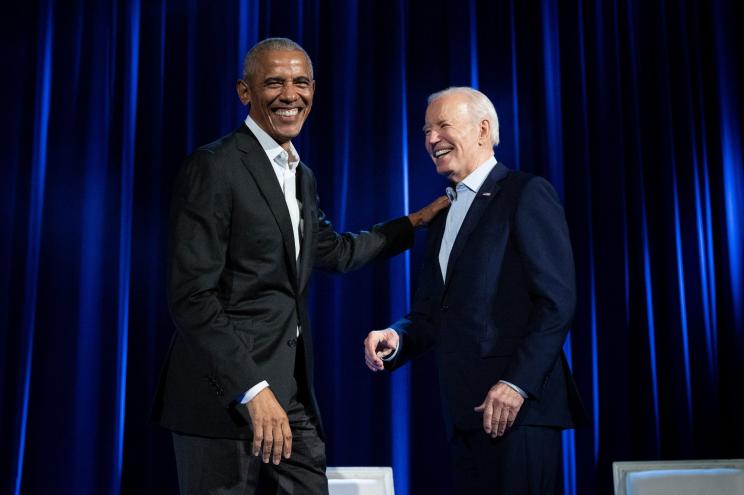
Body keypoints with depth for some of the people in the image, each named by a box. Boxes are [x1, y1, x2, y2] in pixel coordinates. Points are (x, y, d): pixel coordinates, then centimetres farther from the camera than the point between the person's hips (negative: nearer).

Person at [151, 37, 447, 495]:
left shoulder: (301, 176, 15)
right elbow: (192, 297, -17)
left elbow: (338, 252, 31)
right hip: (226, 397, -8)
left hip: (293, 395, 8)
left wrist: (416, 222, 28)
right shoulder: (215, 167, -11)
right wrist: (253, 391, -21)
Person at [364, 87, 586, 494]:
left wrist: (517, 383, -19)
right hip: (463, 413, 7)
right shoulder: (443, 216, 20)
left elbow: (556, 301, -12)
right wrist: (396, 339, -3)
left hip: (518, 404, -7)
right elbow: (429, 313, 18)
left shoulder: (527, 194, -4)